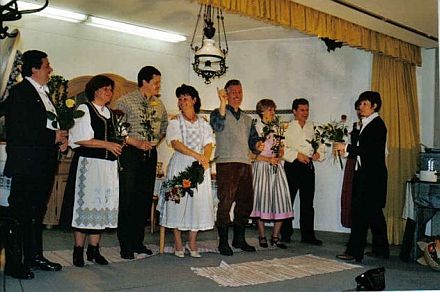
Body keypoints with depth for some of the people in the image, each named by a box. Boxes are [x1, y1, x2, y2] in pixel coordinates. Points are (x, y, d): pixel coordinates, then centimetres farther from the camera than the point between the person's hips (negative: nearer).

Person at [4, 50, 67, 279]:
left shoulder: (45, 94, 18)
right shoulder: (20, 92, -9)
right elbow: (17, 130, -18)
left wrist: (62, 138, 4)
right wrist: (53, 137, -17)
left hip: (45, 164, 9)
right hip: (26, 164, -8)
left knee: (37, 213, 14)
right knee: (20, 214, -2)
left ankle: (35, 256, 24)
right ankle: (14, 263, 6)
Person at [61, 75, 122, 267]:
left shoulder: (109, 113, 20)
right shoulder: (84, 109, -1)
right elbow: (80, 139, -10)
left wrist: (116, 146, 9)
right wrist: (107, 145, -12)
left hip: (108, 165, 7)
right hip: (88, 164, -6)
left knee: (102, 206, 5)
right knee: (86, 204, -5)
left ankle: (94, 249, 13)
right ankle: (78, 250, 6)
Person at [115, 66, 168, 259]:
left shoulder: (159, 104, 12)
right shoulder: (125, 101, -5)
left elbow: (165, 125, 28)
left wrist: (157, 140, 12)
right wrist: (136, 142, -15)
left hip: (150, 155, 6)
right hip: (131, 154, -5)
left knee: (145, 200, 9)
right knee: (127, 200, -3)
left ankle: (138, 242, 20)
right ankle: (126, 246, 7)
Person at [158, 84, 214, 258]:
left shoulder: (203, 123, 13)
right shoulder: (175, 122, 4)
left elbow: (208, 145, 5)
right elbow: (176, 144, -9)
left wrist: (205, 160, -14)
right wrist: (196, 155, -17)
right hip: (180, 165, -3)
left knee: (198, 201, 1)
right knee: (178, 200, -2)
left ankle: (192, 243, 12)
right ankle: (178, 244, 8)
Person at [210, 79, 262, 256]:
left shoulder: (247, 119, 23)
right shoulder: (219, 113, 4)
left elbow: (253, 141, 21)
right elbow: (217, 125, -19)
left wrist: (258, 144, -1)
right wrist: (223, 103, -26)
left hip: (245, 164, 7)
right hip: (226, 163, -6)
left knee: (245, 203, 10)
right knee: (225, 203, -7)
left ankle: (239, 239, 22)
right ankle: (223, 242, 1)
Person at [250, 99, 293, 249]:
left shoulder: (277, 128, 16)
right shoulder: (255, 128, -1)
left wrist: (279, 157, -2)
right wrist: (268, 159, -13)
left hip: (277, 167, 5)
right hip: (261, 167, -5)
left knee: (281, 201, 0)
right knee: (262, 199, -4)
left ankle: (275, 236, 10)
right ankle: (262, 237, 8)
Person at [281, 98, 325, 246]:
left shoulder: (312, 127, 13)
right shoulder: (287, 127, -2)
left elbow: (319, 144, 15)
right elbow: (282, 147, -10)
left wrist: (318, 153, -4)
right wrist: (297, 155, -17)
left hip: (308, 167, 4)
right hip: (292, 166, -4)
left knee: (308, 202, 8)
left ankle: (308, 235, 15)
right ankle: (285, 234, 12)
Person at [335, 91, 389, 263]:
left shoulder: (377, 125, -13)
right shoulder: (368, 124, 15)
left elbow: (369, 150, -20)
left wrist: (346, 147, -17)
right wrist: (347, 149, 5)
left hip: (371, 176, -10)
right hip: (367, 174, 10)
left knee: (360, 212, -9)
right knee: (374, 213, 16)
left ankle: (354, 252, -5)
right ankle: (381, 249, 27)